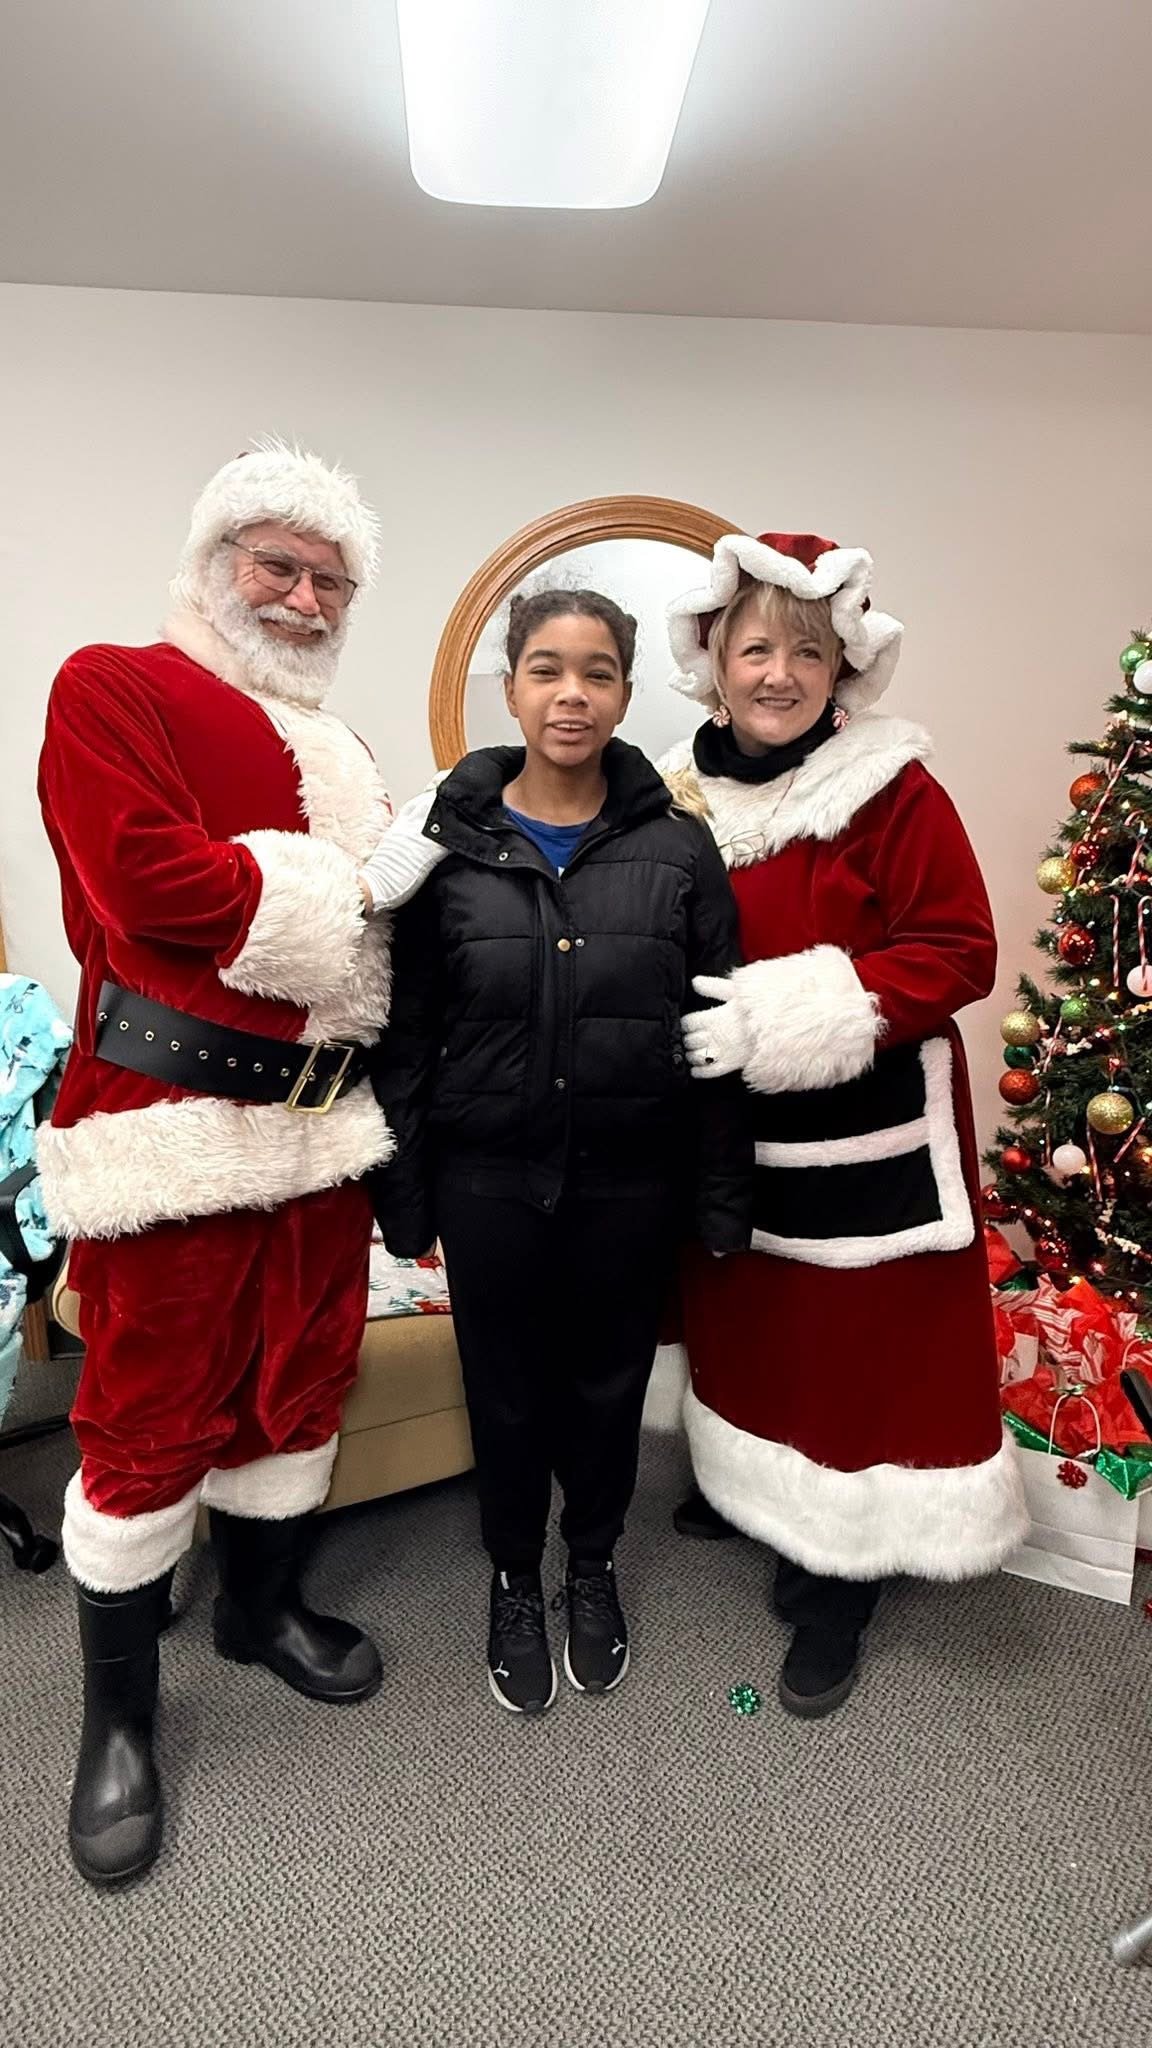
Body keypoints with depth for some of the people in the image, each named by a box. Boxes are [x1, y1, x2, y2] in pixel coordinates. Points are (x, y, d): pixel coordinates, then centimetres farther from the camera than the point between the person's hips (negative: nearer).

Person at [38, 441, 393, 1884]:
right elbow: (151, 882, -19)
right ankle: (117, 1714, 27)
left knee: (301, 1381, 17)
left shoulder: (333, 752, 19)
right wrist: (331, 897, -10)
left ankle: (263, 1606, 42)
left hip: (318, 1116, 7)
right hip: (169, 1121, -7)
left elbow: (376, 925, 17)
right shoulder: (112, 690, -3)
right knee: (152, 1420, 4)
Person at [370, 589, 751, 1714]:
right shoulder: (447, 844, -4)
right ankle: (514, 1582, 43)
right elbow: (405, 1031, -1)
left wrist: (722, 1197, -2)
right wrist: (402, 1190, -1)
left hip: (630, 1179, 1)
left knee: (608, 1380, 18)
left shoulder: (678, 849, -3)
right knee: (506, 1388, 16)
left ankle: (593, 1566, 46)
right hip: (488, 1176, 0)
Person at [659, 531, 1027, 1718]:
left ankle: (839, 1582, 27)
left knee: (863, 1347, 6)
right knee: (745, 1325, 21)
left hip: (867, 1139, -4)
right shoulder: (680, 794, 2)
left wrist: (804, 1015, -24)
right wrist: (681, 1033, -5)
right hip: (726, 1135, 5)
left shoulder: (894, 791, -13)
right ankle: (751, 1486, 47)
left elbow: (958, 954, -16)